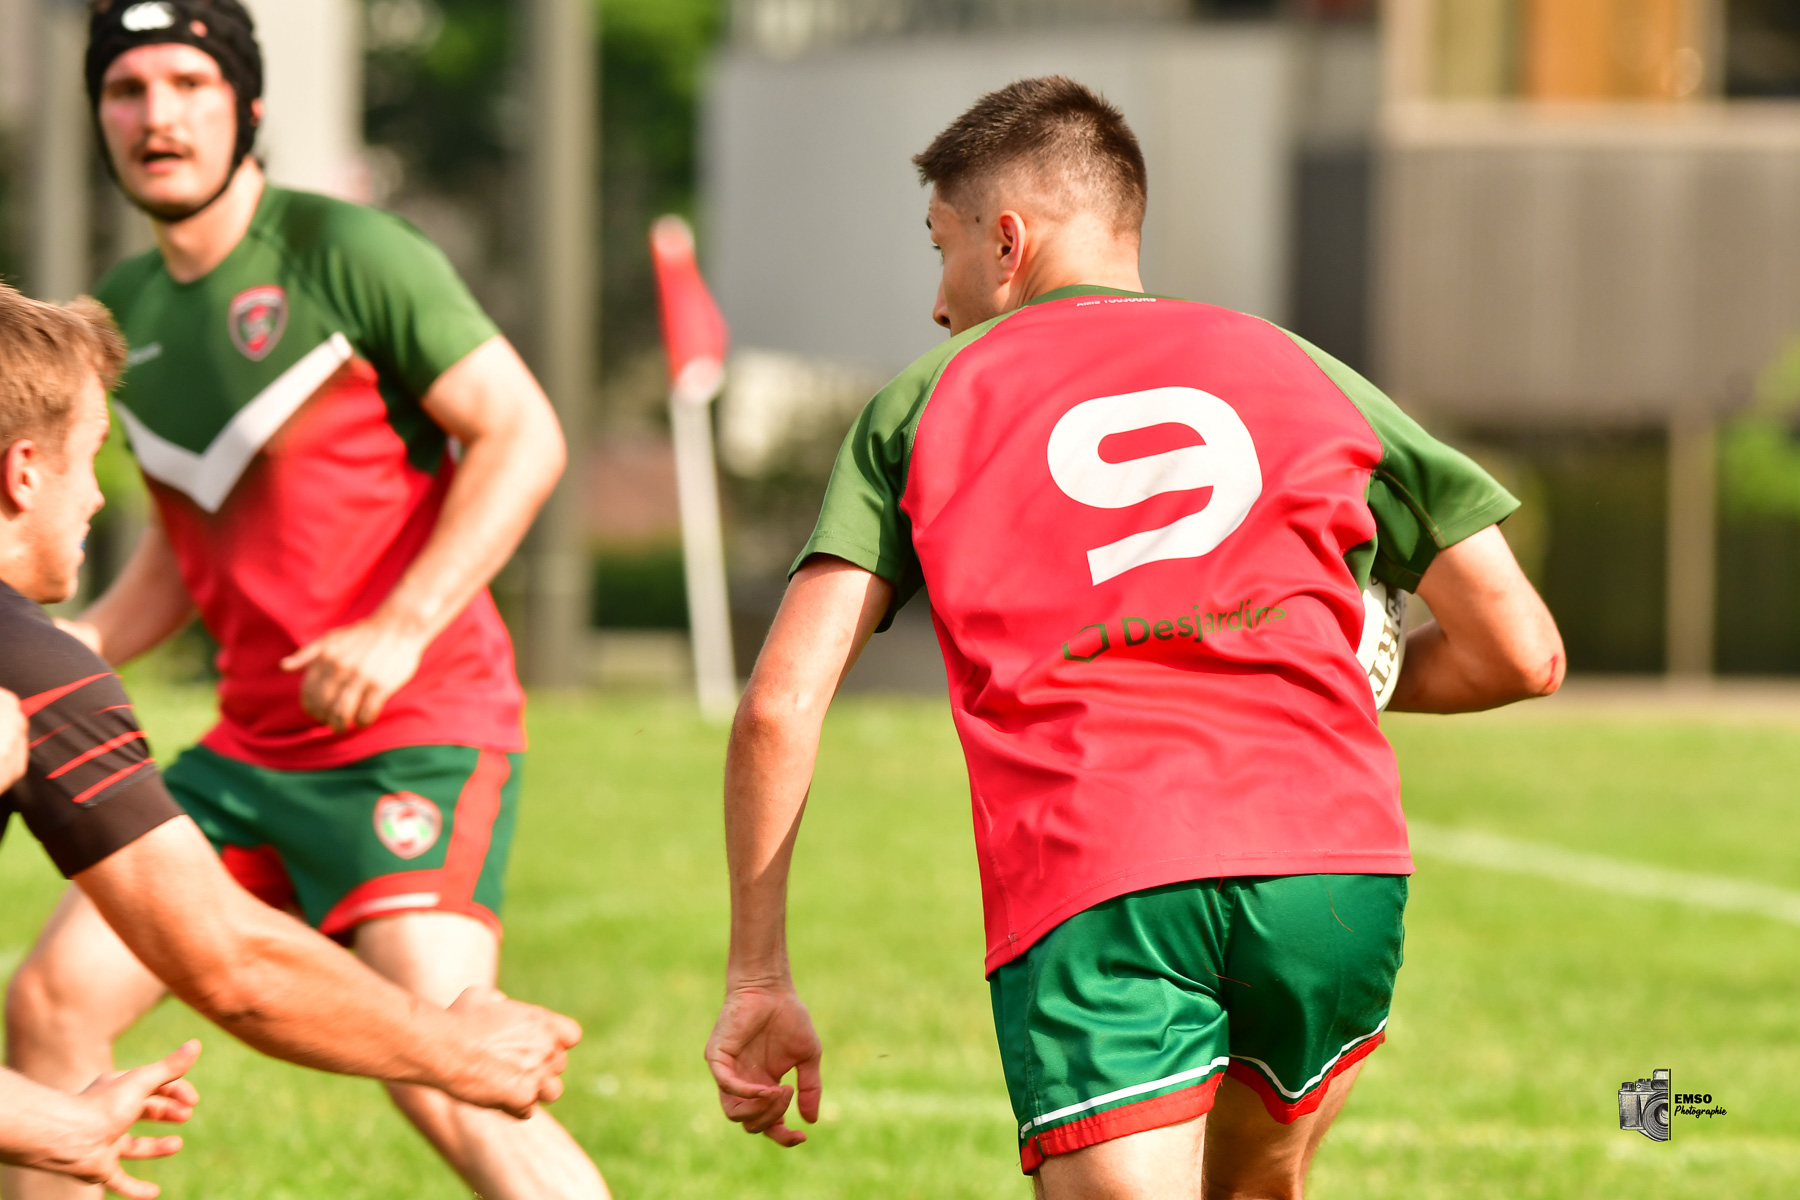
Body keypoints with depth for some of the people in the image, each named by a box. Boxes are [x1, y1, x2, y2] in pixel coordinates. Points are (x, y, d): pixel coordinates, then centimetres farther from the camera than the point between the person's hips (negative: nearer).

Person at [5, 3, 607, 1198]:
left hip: (421, 730, -8)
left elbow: (522, 435, -12)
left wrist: (401, 627, -20)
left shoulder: (345, 252, -9)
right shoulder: (128, 308, 13)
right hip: (254, 744, 8)